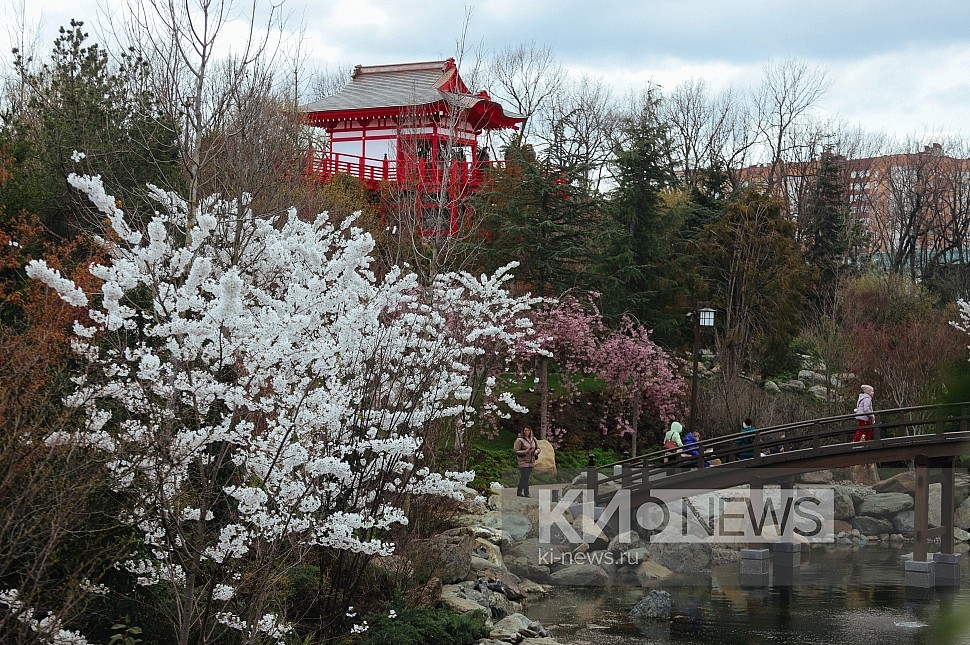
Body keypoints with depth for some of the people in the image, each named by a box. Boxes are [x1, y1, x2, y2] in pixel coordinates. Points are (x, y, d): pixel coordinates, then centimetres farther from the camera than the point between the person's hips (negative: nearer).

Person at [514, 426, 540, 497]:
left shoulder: (533, 439, 8)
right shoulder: (519, 440, -9)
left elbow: (538, 448, 15)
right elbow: (516, 451, -10)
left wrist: (536, 451, -8)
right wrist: (525, 452, -24)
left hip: (531, 462, 6)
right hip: (523, 461, -6)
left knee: (523, 478, 11)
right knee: (524, 477, -12)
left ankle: (519, 492, 19)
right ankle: (526, 493, -11)